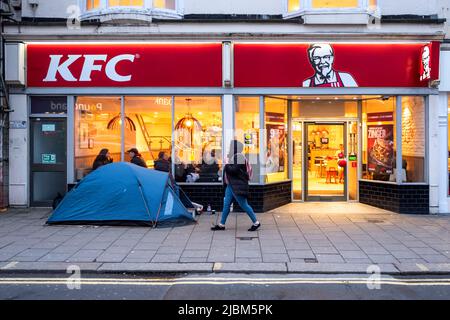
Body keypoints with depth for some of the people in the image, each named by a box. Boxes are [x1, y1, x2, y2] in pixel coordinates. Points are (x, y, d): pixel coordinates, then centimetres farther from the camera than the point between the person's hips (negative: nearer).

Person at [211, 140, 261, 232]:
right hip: (231, 185, 10)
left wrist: (226, 166, -9)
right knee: (226, 204, 8)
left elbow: (235, 169, -22)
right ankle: (222, 224, 13)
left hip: (238, 186, -10)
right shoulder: (234, 156, 16)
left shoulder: (239, 157, -14)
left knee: (244, 205, -4)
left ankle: (256, 223, 6)